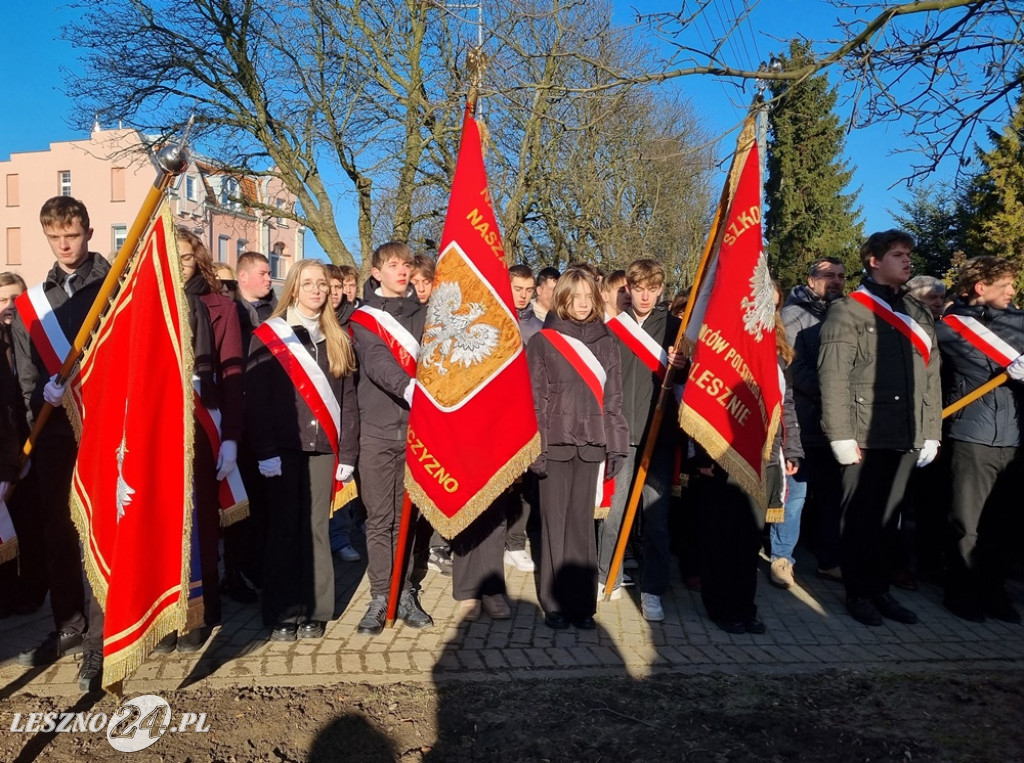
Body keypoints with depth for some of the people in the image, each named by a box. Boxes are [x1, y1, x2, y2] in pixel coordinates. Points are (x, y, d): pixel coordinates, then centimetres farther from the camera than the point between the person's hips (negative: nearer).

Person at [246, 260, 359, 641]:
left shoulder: (337, 339, 12)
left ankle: (315, 612, 14)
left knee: (316, 527, 4)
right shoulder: (268, 335, 2)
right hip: (283, 447, -2)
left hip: (323, 446, 2)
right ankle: (282, 614, 12)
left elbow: (348, 398, 9)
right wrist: (264, 450, -11)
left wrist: (348, 452, 3)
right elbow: (256, 398, -3)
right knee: (283, 529, 3)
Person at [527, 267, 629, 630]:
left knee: (582, 523, 5)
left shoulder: (606, 344, 11)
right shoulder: (542, 342, 3)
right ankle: (555, 603, 11)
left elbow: (613, 399, 11)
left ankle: (582, 602, 13)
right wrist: (535, 446, -7)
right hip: (555, 444, -2)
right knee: (555, 523, 2)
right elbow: (534, 399, -1)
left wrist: (616, 447, 6)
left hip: (590, 446, 2)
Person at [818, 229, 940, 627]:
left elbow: (931, 377, 15)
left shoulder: (919, 314, 17)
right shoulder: (849, 309, -3)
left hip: (907, 437, 5)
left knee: (885, 516, 13)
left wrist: (931, 432, 9)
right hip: (865, 435, -5)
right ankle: (859, 592, 16)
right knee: (860, 516, 4)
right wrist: (841, 435, -16)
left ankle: (879, 589, 24)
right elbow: (833, 377, -11)